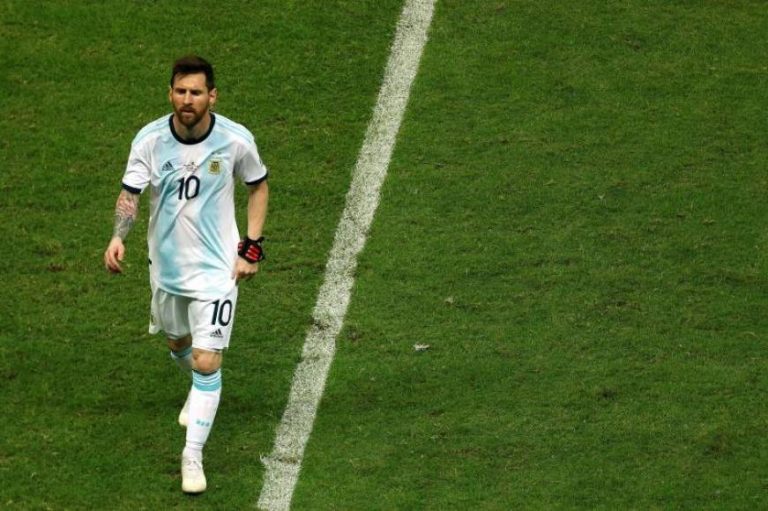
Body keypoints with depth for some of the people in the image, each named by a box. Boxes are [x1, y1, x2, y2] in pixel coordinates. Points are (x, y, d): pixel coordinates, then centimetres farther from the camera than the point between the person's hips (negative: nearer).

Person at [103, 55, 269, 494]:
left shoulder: (236, 140, -14)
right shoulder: (151, 140, -12)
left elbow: (259, 187, 3)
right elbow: (130, 193, -14)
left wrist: (252, 247, -3)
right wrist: (118, 237, -34)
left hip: (217, 267, -3)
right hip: (166, 264, 3)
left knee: (207, 362, -11)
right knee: (178, 344, 25)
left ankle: (194, 456, -1)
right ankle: (200, 391, 59)